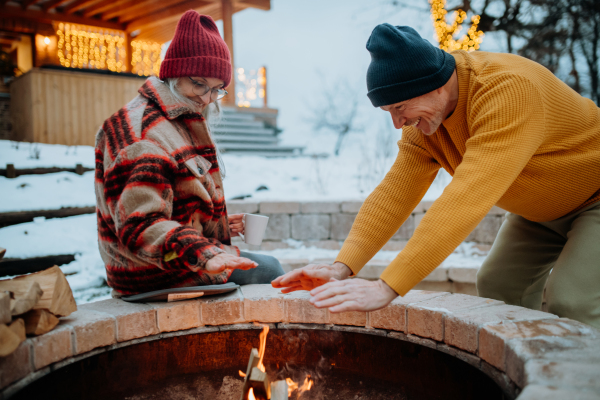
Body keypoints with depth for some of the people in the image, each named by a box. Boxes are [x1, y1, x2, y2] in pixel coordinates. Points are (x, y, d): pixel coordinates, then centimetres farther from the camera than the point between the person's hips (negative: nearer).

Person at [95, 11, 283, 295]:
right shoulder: (144, 138, -24)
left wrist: (220, 225, 21)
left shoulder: (178, 122, 13)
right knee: (268, 270, -5)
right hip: (158, 281, -11)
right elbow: (140, 227, -33)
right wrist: (203, 255, -45)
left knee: (269, 266, 18)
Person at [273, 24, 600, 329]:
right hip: (537, 210, 7)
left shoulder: (508, 91, -39)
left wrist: (388, 287, -49)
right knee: (497, 287, 5)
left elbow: (466, 202, -47)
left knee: (571, 303, -19)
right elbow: (394, 193, -17)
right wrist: (343, 266, -29)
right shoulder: (422, 117, -14)